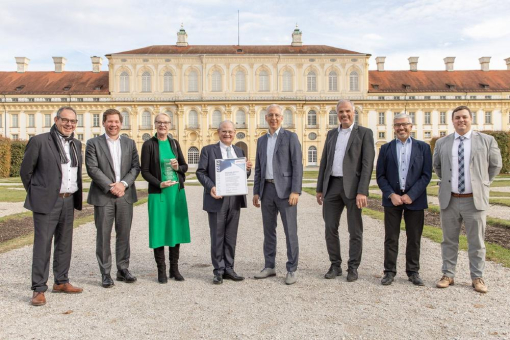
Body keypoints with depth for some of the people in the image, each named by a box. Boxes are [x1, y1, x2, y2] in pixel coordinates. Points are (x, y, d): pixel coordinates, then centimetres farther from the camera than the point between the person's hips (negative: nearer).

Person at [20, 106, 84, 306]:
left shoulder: (77, 144, 11)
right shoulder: (39, 141, -7)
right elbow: (25, 171, -2)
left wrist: (77, 196, 12)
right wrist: (36, 194, 3)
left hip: (69, 201, 6)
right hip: (47, 202, -6)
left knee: (64, 244, 13)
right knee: (42, 245, -2)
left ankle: (61, 282, 26)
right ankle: (38, 289, 6)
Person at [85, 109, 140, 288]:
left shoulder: (130, 143, 11)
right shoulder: (93, 143, 2)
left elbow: (135, 167, 5)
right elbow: (92, 169, -7)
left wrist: (123, 183, -10)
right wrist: (111, 186, -14)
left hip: (125, 195, 3)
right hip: (103, 196, -2)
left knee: (124, 234, 9)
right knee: (103, 235, 3)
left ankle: (123, 269, 20)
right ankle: (105, 273, 13)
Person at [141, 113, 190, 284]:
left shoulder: (174, 143, 8)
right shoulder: (149, 145, -3)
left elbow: (185, 166, 14)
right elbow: (144, 171, -4)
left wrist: (178, 167, -9)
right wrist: (159, 184, -18)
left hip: (177, 192, 4)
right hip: (158, 193, -4)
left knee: (176, 228, 8)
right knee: (159, 230, 1)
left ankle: (174, 268, 20)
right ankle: (161, 270, 14)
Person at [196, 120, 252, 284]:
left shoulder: (239, 151, 16)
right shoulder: (208, 150, 4)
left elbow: (243, 175, 17)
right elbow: (201, 172, -2)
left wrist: (247, 169, -6)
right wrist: (210, 187, -18)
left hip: (235, 199, 4)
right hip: (217, 199, -4)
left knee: (231, 237, 9)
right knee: (217, 237, 3)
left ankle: (228, 269, 19)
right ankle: (218, 271, 13)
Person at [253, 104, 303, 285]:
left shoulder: (291, 137, -1)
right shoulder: (261, 140, 15)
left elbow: (297, 165, -8)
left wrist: (296, 191, -16)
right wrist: (256, 192, 10)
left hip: (285, 189, -5)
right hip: (267, 189, 5)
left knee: (290, 231, -2)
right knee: (269, 230, 10)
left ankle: (292, 270, 7)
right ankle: (269, 267, 21)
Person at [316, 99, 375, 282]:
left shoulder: (364, 133, 0)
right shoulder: (331, 134, 15)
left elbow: (367, 164, -8)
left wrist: (362, 191, -16)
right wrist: (320, 188, 11)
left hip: (353, 186, -4)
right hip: (332, 185, 4)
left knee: (355, 230, 4)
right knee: (330, 227, 5)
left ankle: (353, 267, 17)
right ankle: (335, 265, 19)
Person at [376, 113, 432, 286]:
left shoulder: (423, 147, 5)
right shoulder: (386, 148, 7)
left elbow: (426, 175, -2)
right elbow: (380, 176, 3)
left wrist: (411, 195, -11)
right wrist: (391, 194, -10)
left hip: (414, 199, 0)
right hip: (392, 199, 0)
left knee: (414, 238, 7)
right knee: (391, 238, 4)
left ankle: (413, 272, 20)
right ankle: (390, 271, 13)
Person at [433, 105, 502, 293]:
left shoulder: (486, 140, 1)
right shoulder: (442, 143, 5)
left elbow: (496, 165, 11)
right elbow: (436, 166, 19)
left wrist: (483, 183, 9)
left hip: (475, 200, -1)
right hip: (449, 200, 2)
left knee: (476, 242, 7)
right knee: (449, 241, 10)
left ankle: (477, 278, 19)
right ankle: (448, 275, 21)